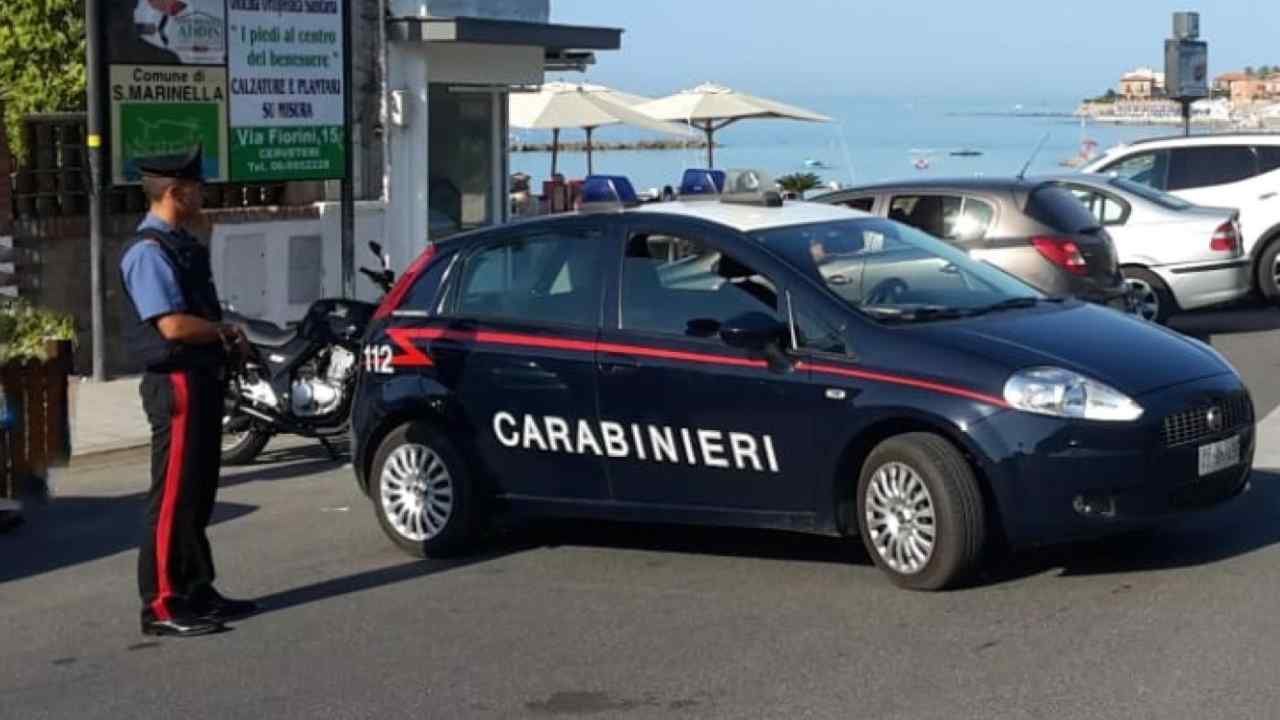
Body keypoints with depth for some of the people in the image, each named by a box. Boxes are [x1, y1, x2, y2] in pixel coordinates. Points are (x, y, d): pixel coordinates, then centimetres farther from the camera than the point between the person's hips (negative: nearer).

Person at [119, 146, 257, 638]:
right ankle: (162, 606, -2)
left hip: (204, 379, 10)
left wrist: (226, 340, 7)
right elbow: (173, 325, -24)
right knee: (174, 497, -6)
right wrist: (226, 333, -8)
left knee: (199, 495, 15)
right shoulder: (149, 252, -15)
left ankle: (198, 592, 24)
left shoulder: (185, 246, 15)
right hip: (177, 382, -10)